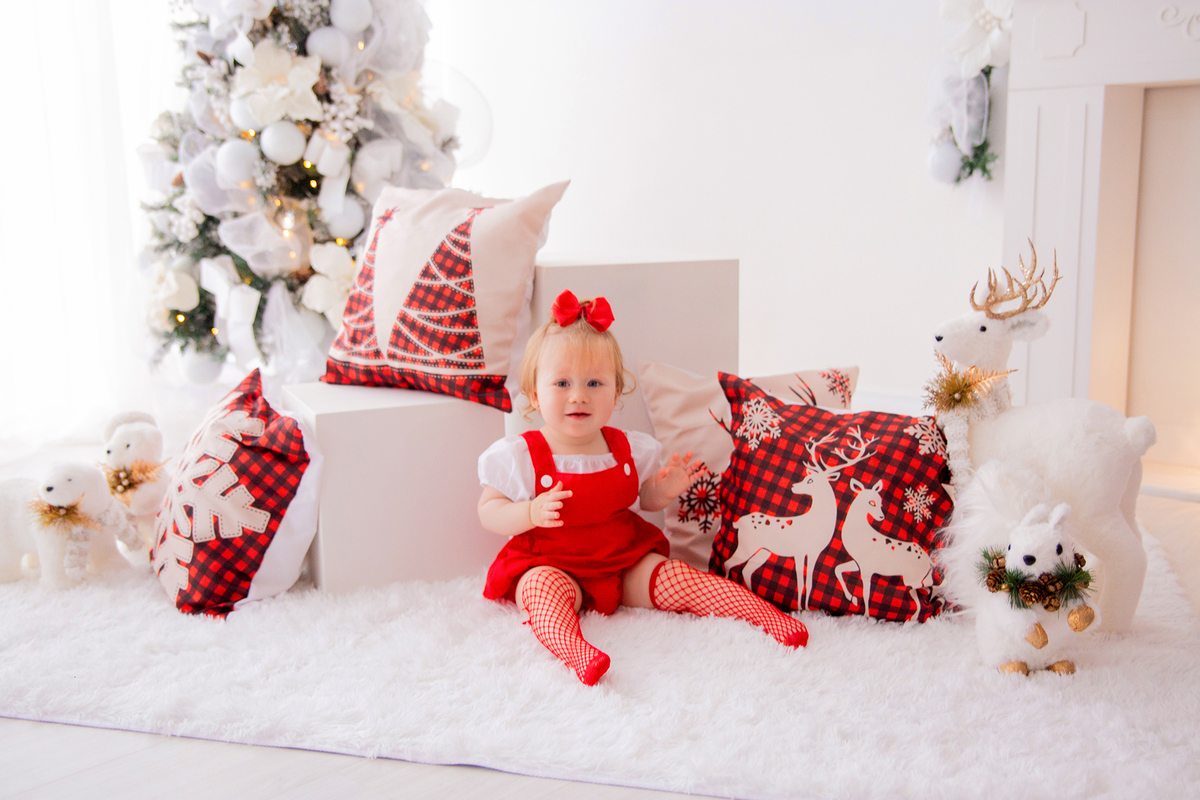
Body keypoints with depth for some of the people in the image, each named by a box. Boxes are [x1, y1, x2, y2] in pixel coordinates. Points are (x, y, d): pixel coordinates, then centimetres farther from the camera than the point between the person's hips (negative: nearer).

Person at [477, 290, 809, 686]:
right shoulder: (520, 455, -10)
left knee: (672, 578, -14)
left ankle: (766, 613, -13)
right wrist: (533, 512, -27)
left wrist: (664, 490, -7)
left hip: (623, 560, 4)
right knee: (546, 587, -35)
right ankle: (571, 647, -60)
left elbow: (641, 498, 17)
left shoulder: (627, 448, 2)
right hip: (549, 564, -3)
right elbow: (488, 511, -7)